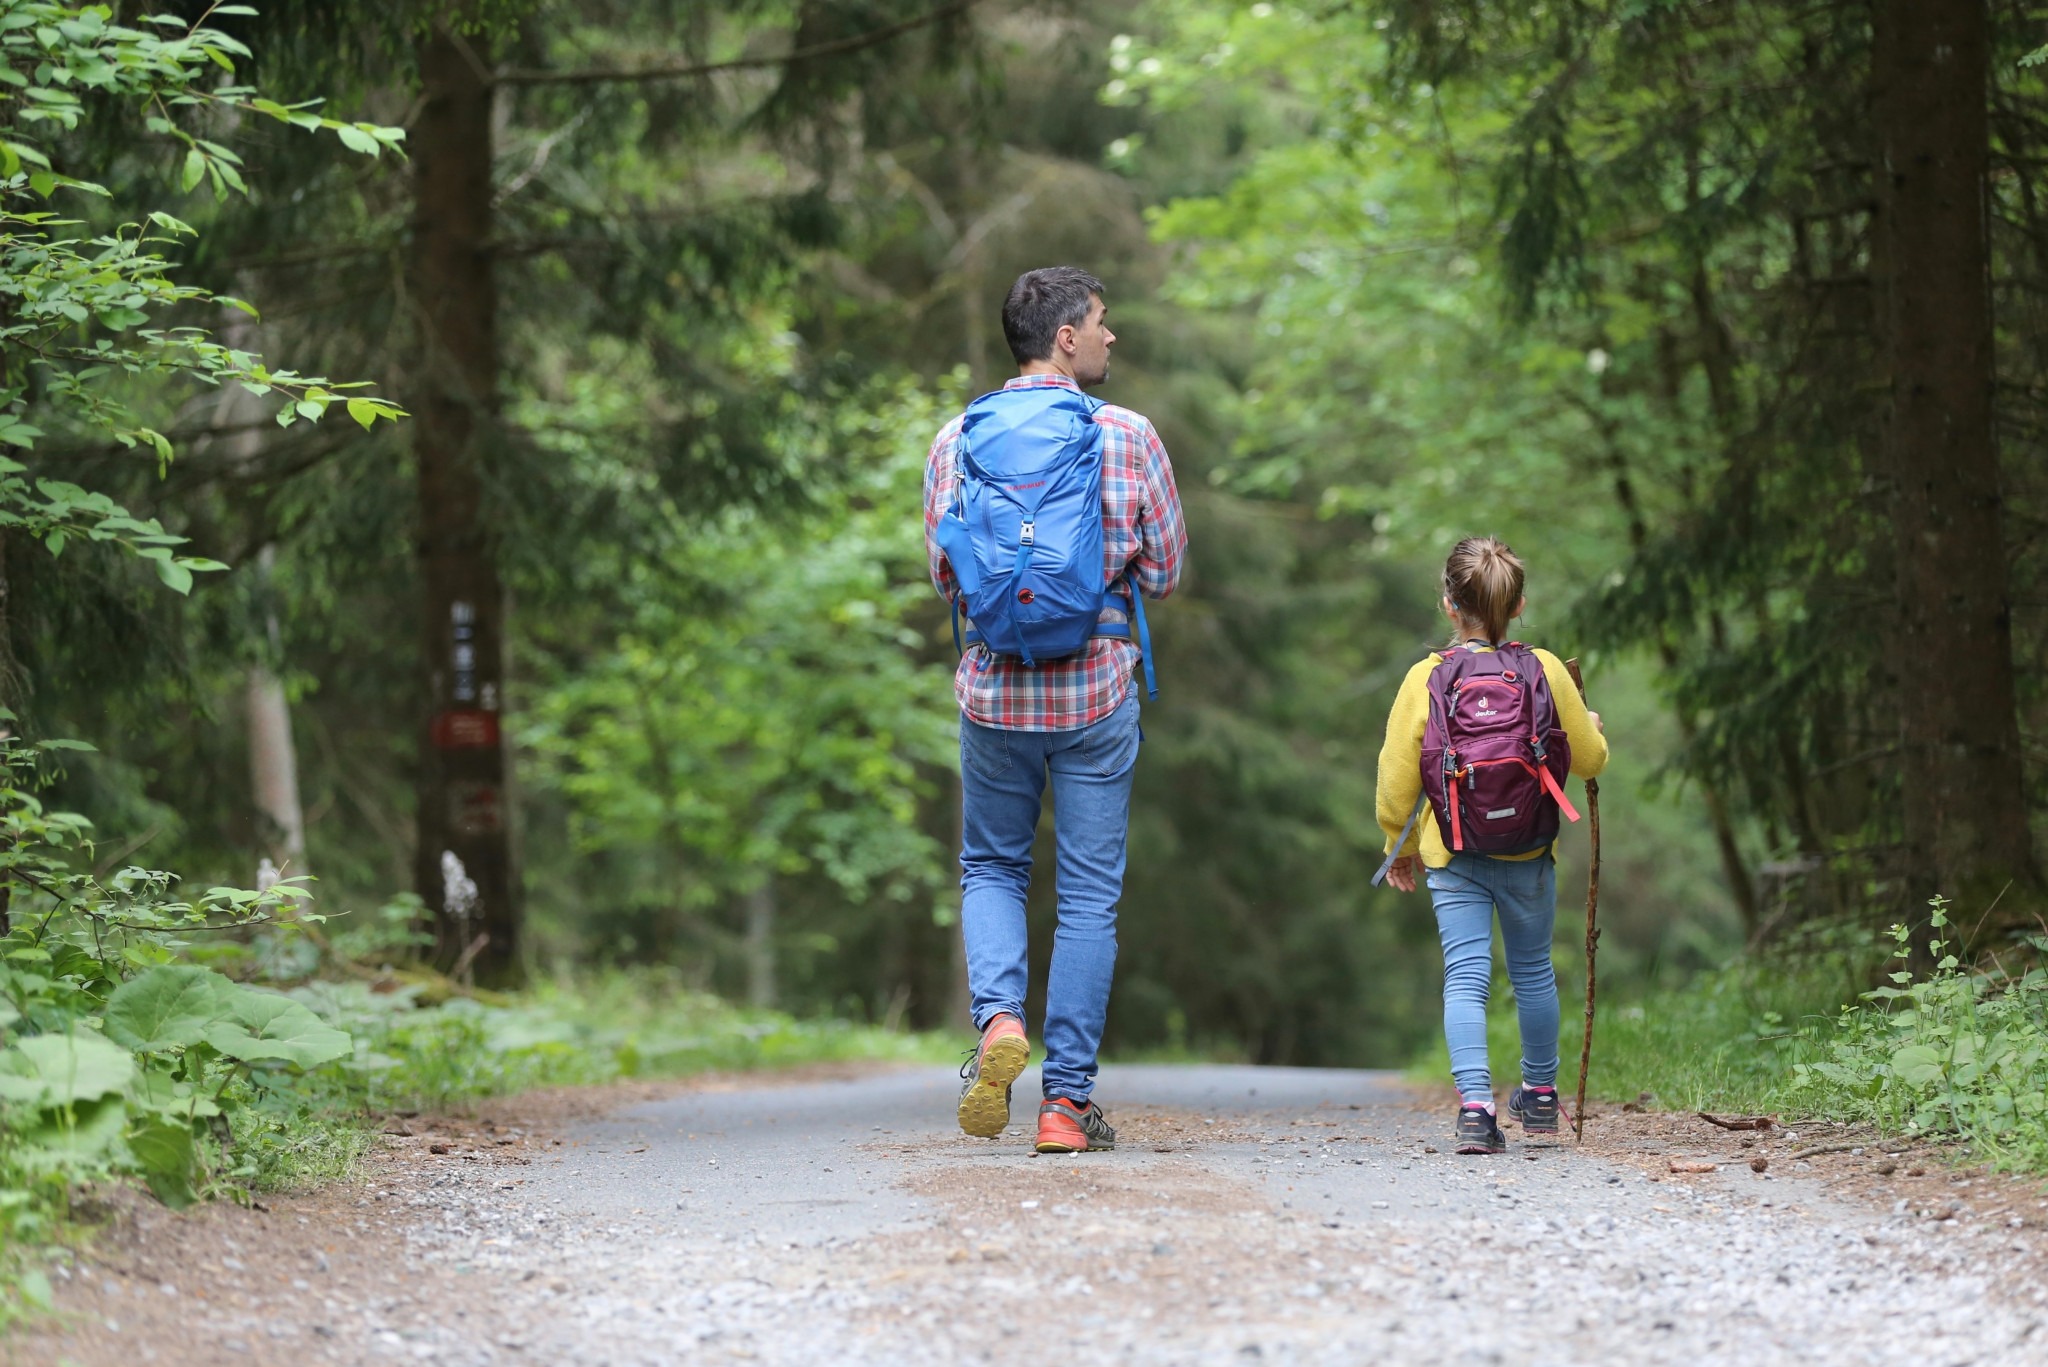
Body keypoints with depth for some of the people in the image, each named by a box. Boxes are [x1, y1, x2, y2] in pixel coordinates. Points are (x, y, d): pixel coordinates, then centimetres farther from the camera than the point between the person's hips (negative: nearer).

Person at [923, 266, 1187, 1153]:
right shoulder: (1128, 437, -6)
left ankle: (998, 1016, -7)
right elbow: (1166, 571, 0)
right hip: (1097, 691, -2)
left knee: (991, 869, 20)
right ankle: (1067, 1099, 5)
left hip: (994, 689, 2)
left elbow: (944, 578, 4)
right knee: (1089, 895, 6)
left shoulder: (957, 441, -1)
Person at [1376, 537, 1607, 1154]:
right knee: (1533, 971, 19)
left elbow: (1396, 776, -4)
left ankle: (1475, 1104, -20)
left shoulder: (1425, 678, -7)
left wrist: (1400, 846, 12)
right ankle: (1541, 1094, 34)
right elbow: (1590, 759, 4)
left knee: (1465, 977, -3)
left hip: (1454, 856, -2)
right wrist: (1591, 725, 28)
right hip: (1530, 854, 2)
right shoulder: (1545, 671, -4)